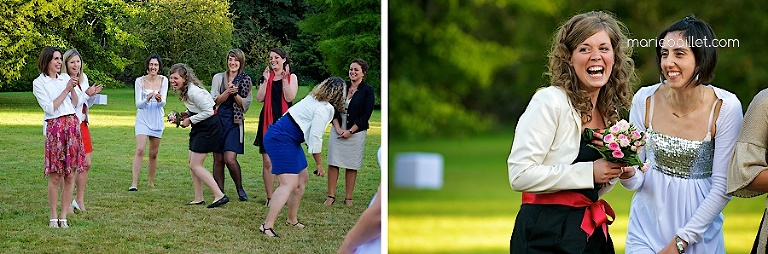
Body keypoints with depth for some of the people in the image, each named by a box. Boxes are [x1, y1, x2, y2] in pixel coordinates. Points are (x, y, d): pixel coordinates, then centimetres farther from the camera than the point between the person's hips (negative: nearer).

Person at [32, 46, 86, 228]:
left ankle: (63, 216, 8)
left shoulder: (65, 78, 15)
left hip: (73, 126, 5)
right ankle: (53, 217, 4)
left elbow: (76, 103, 13)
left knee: (69, 176, 3)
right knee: (55, 177, -4)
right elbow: (49, 107, -8)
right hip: (55, 128, -5)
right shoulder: (39, 83, 0)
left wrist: (74, 88, -3)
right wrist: (66, 90, -8)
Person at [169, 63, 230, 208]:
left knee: (195, 165, -10)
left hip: (209, 126, -11)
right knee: (192, 163, 11)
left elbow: (208, 111, -22)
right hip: (199, 128, 11)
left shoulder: (193, 91, -23)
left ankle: (219, 195, -10)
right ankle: (198, 199, 16)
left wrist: (190, 120, -14)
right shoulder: (184, 90, 8)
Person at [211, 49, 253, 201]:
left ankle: (240, 188, 6)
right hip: (218, 120, 2)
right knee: (218, 159, 2)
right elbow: (215, 100, 0)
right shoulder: (218, 77, 8)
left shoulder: (245, 80, 6)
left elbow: (246, 105, 2)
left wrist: (235, 93, -13)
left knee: (230, 159, -14)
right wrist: (227, 92, -17)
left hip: (235, 122, -2)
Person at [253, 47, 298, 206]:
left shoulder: (292, 77, 5)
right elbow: (260, 98, 4)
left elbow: (290, 98, -8)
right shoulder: (267, 77, 14)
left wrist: (284, 79, -11)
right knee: (267, 161, -1)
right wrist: (265, 81, -3)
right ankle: (269, 197, 4)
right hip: (267, 121, 3)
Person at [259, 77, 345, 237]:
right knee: (289, 183, -19)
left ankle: (292, 219, 30)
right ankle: (267, 225, -25)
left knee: (302, 178, 19)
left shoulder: (314, 99, 11)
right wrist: (319, 164, -6)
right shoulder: (323, 109, -17)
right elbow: (315, 139, -16)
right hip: (280, 140, -11)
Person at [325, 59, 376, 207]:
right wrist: (338, 128, -9)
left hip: (356, 132, -3)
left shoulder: (368, 90, -1)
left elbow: (365, 115, -6)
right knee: (333, 163, -1)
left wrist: (350, 131, -12)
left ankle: (348, 198, 7)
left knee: (352, 166, 0)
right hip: (338, 130, 3)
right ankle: (331, 196, 3)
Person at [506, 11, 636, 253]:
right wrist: (589, 173, -18)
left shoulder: (610, 113, 10)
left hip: (593, 233, 7)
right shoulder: (550, 101, -12)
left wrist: (614, 172, -1)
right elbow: (520, 175, -20)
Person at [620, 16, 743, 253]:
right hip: (647, 227, 1)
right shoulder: (645, 99, -9)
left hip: (700, 230, -1)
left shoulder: (725, 107, -15)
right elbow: (636, 181, -2)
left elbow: (723, 188, -10)